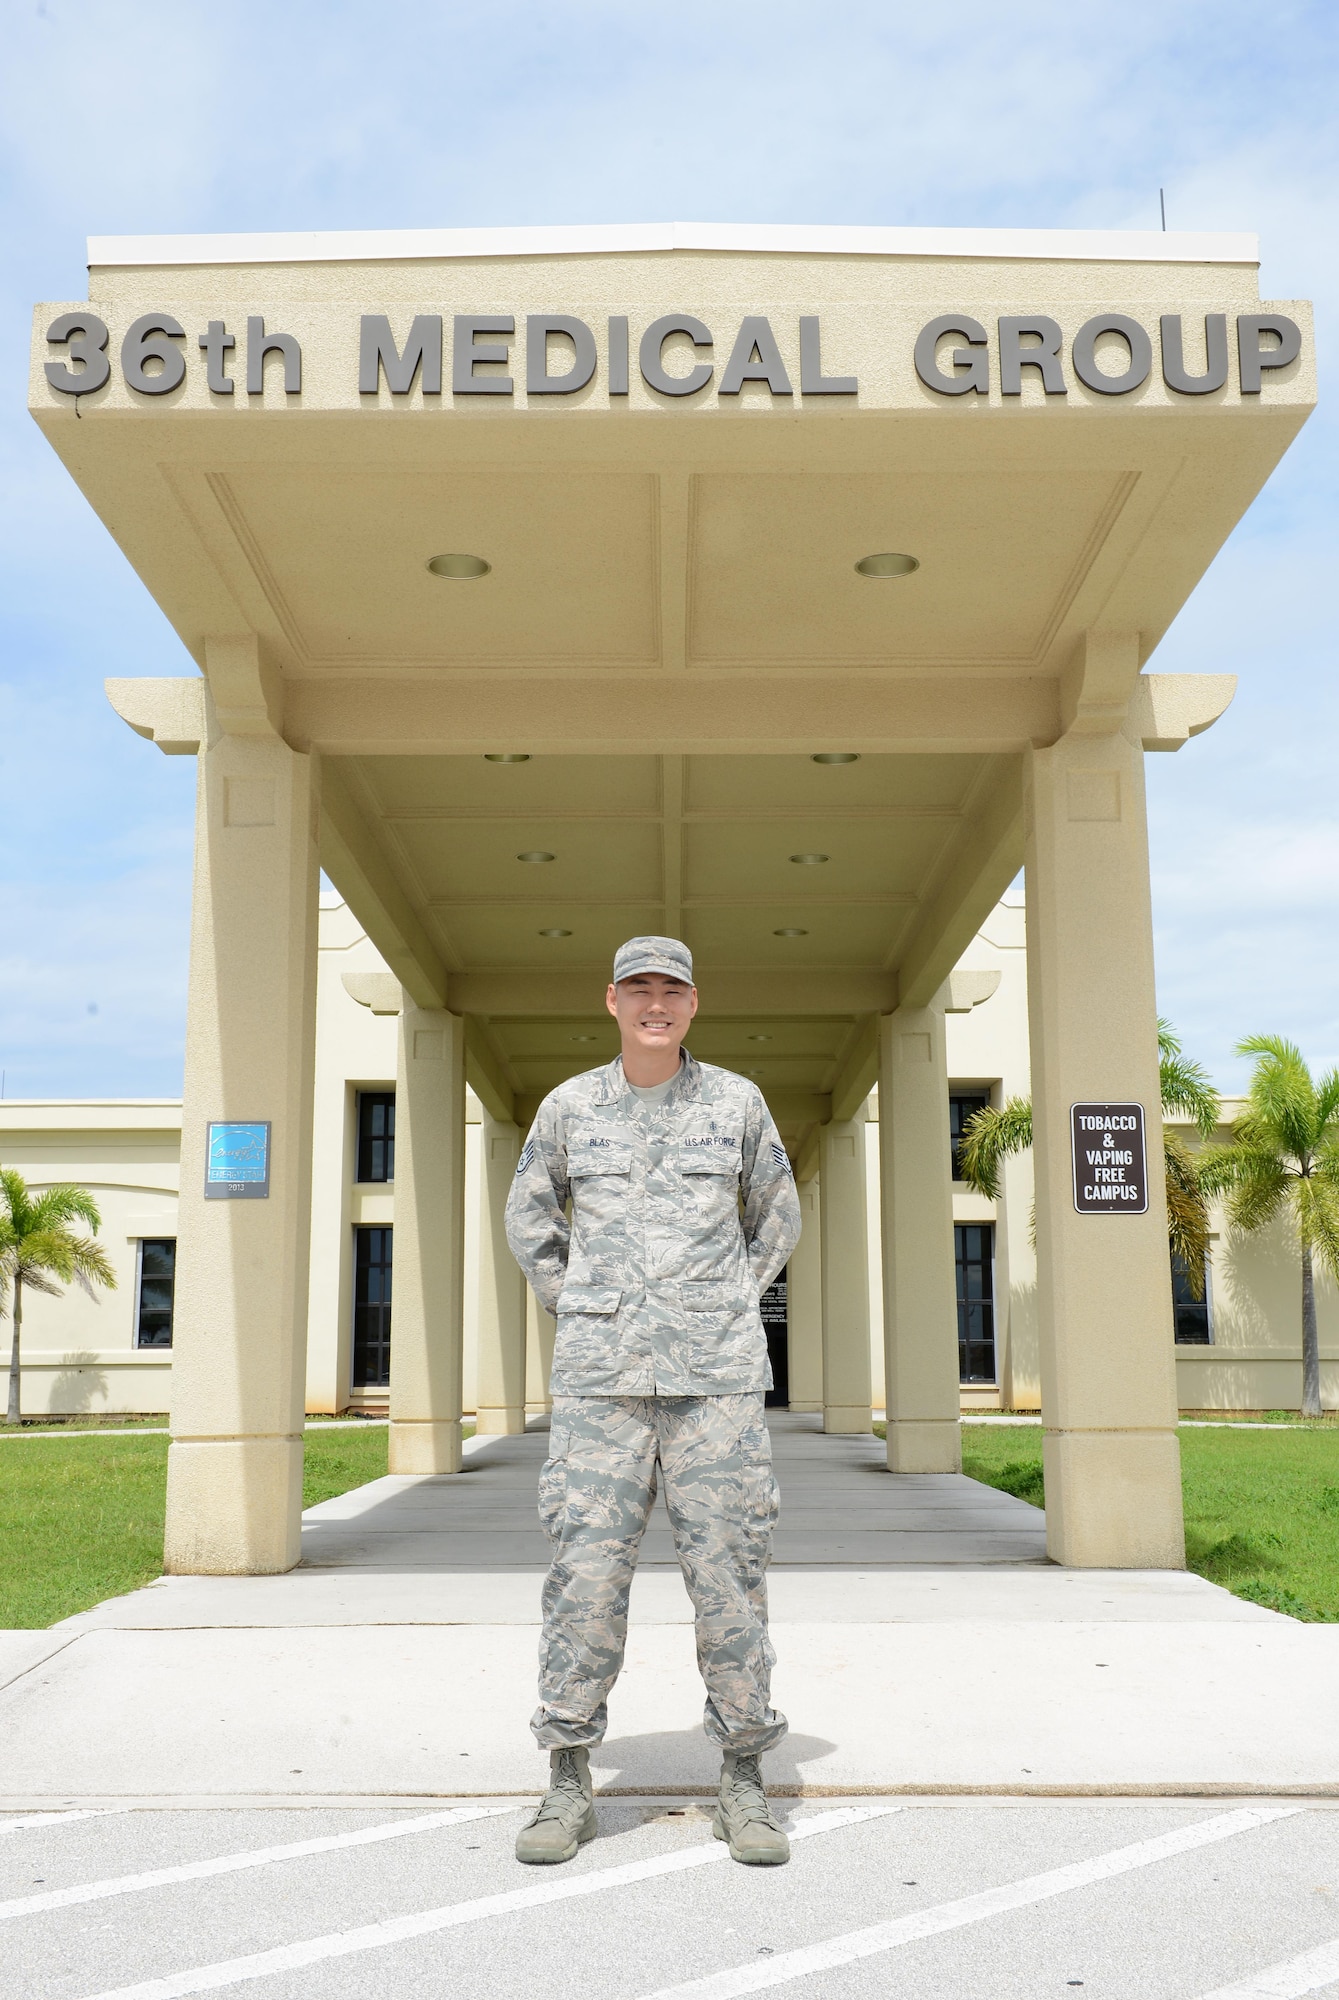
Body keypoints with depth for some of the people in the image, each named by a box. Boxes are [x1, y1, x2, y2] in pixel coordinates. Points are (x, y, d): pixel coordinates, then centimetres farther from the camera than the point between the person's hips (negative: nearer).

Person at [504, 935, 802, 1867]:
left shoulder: (737, 1101, 5)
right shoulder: (570, 1106, 6)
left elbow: (778, 1218, 18)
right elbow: (529, 1217, 19)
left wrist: (731, 1309, 10)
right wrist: (576, 1314, 10)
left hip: (717, 1373, 0)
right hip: (601, 1372, 0)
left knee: (729, 1570, 1)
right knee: (587, 1570, -2)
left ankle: (744, 1785, 13)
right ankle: (569, 1784, 10)